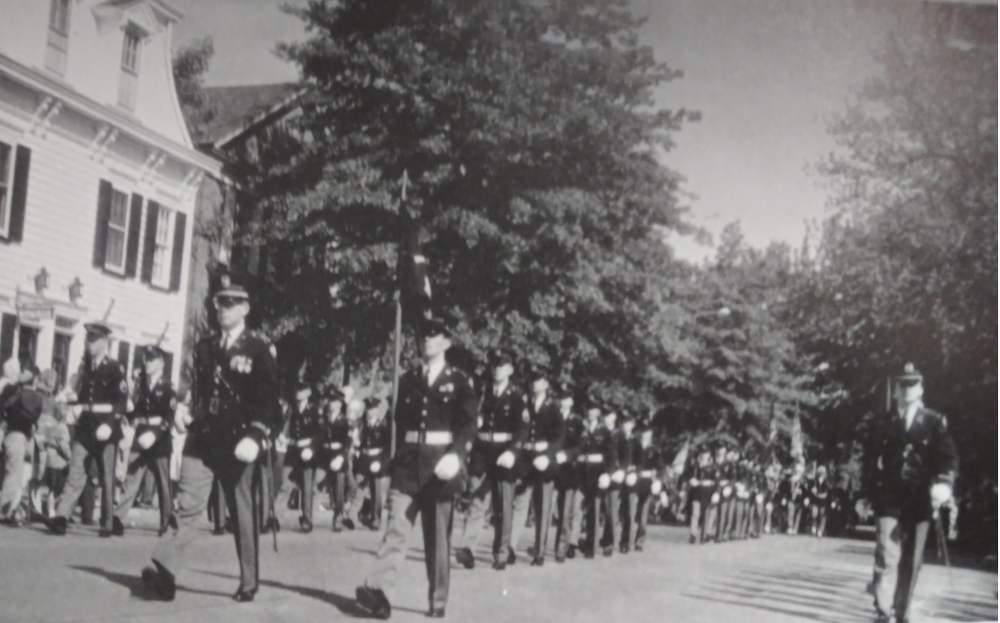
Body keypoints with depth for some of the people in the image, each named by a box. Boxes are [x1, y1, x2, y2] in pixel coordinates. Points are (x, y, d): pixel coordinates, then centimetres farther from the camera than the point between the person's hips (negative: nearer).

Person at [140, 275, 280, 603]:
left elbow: (268, 397, -10)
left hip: (237, 443, -4)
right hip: (203, 438, 4)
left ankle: (249, 582, 18)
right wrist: (190, 417, 7)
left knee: (242, 514, 6)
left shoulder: (259, 348, -3)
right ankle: (165, 571, -17)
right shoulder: (205, 347, 15)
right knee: (187, 504, -8)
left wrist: (255, 436, -20)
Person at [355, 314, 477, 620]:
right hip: (408, 464, 2)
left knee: (437, 536, 4)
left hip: (440, 464, -2)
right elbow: (400, 423, 17)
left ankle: (438, 602, 13)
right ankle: (378, 590, -24)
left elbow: (468, 425, -4)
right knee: (396, 528, -12)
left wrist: (455, 455, -20)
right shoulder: (407, 380, 14)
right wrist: (397, 461, 12)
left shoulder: (459, 381, 4)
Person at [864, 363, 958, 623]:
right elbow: (871, 460, 9)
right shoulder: (883, 424, 5)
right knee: (887, 554, -14)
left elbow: (949, 458, -4)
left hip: (920, 500, 1)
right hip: (890, 499, -1)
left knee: (911, 560, 8)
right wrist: (873, 490, 2)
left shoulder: (935, 422, 2)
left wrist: (943, 485, -20)